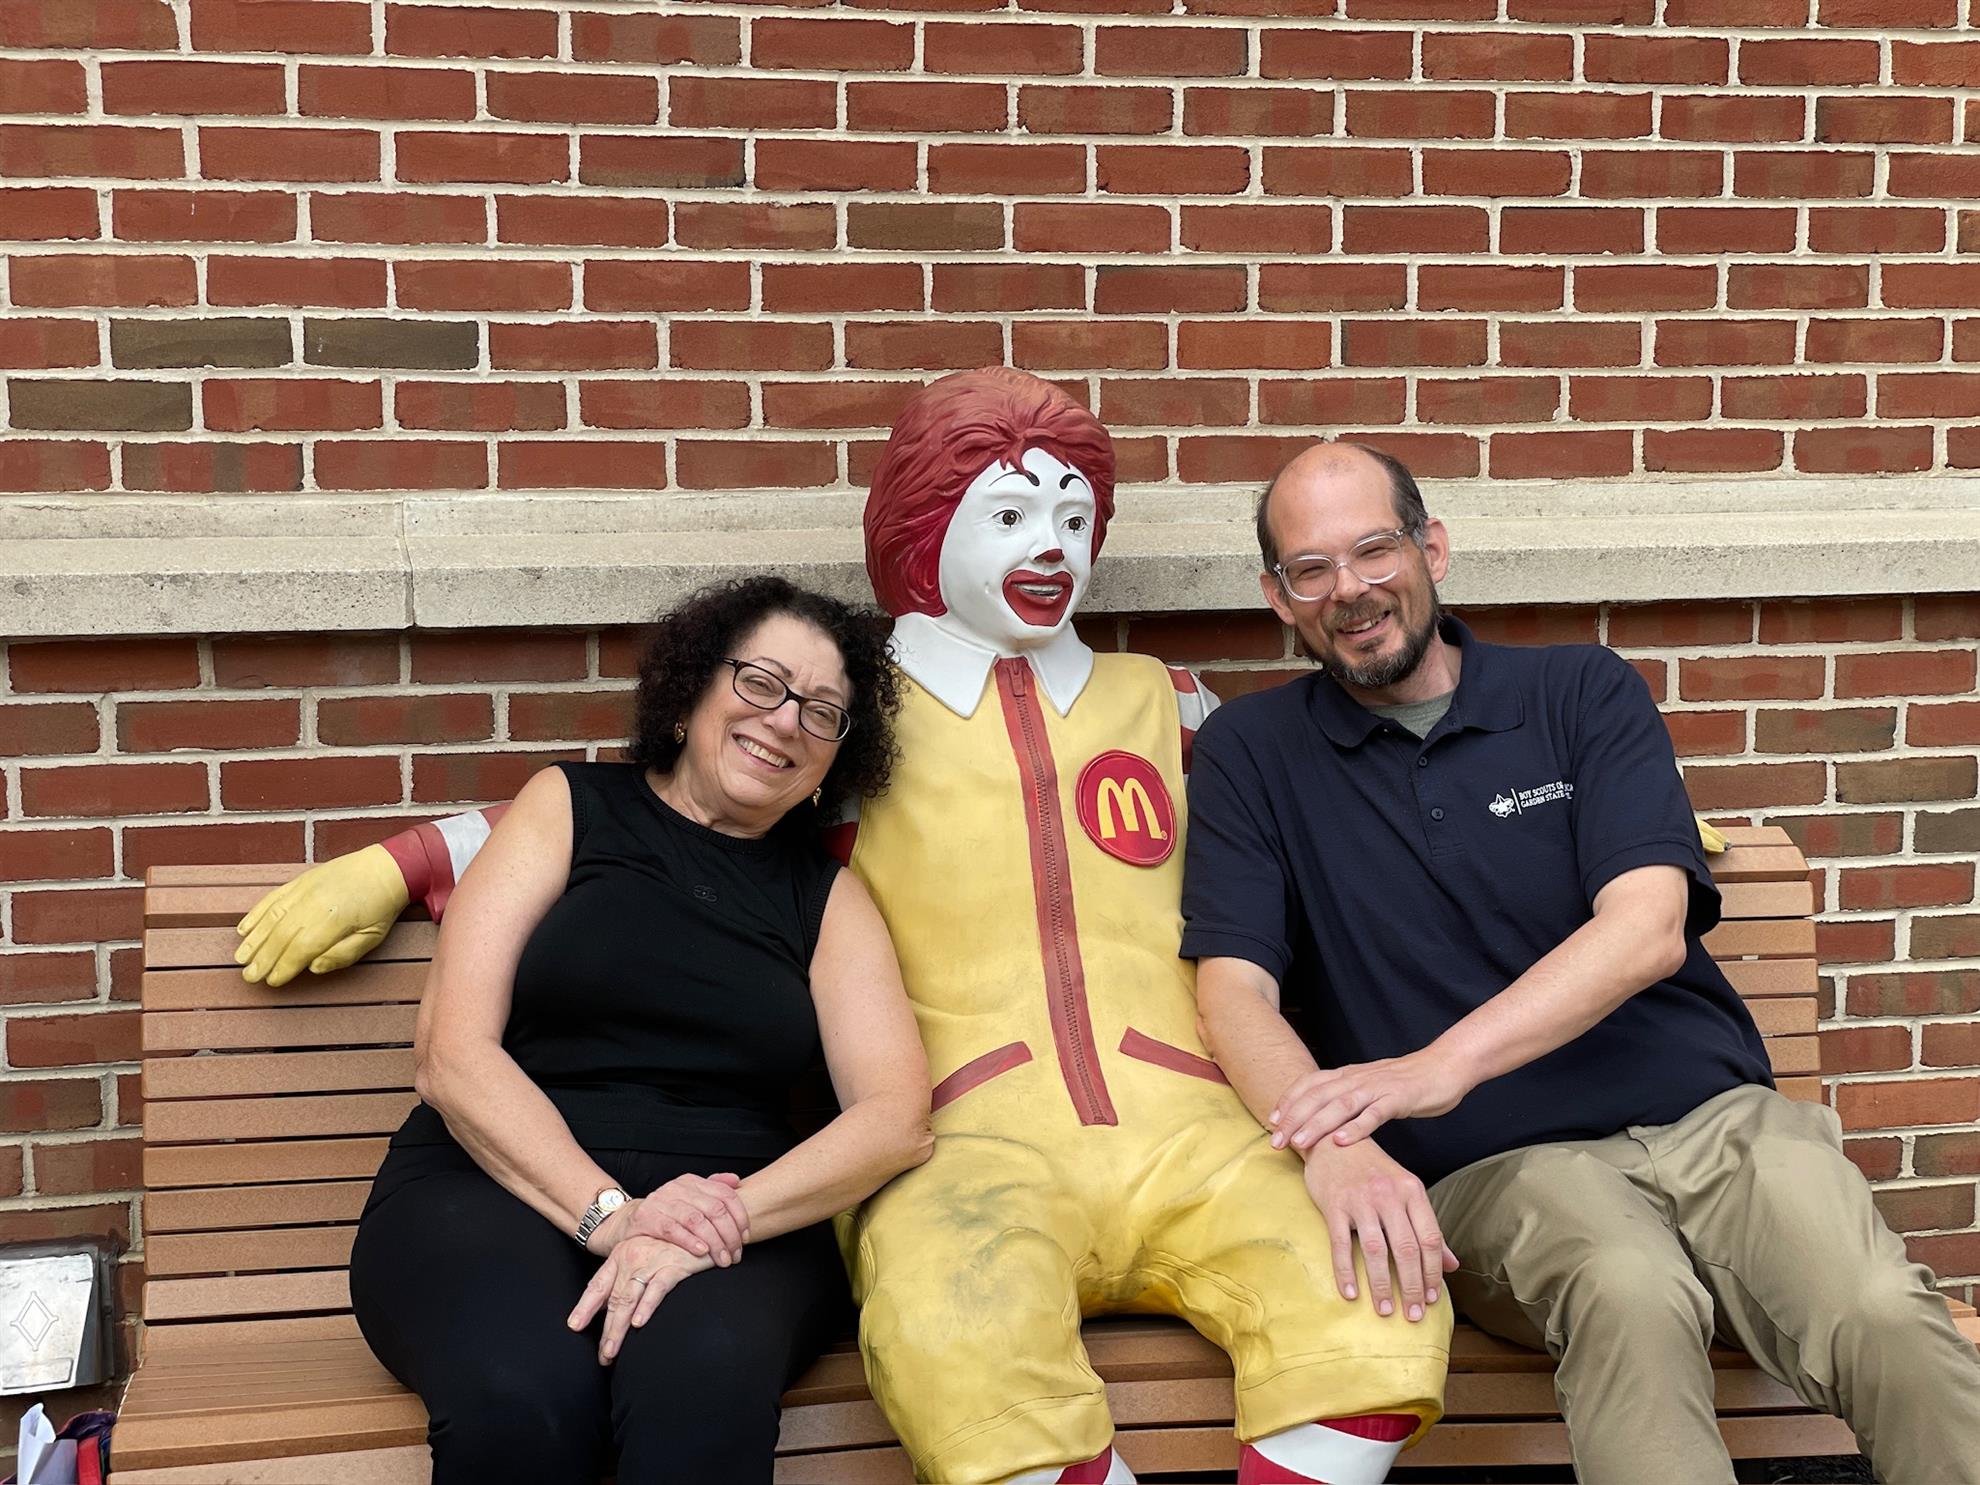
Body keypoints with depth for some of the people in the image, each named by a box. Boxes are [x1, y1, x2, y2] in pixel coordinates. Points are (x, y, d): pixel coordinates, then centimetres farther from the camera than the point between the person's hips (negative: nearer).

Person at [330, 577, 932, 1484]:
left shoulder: (828, 896, 15)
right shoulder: (569, 807, 10)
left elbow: (897, 1120, 0)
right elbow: (452, 1055, -1)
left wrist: (731, 1214, -19)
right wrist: (609, 1213, -15)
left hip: (733, 1219, 1)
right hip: (495, 1186, 0)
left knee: (701, 1379, -36)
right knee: (522, 1394, -35)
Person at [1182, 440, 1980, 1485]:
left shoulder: (1580, 693, 9)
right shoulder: (1250, 755, 10)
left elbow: (1650, 928, -7)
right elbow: (1234, 992, -2)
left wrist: (1440, 1065, -23)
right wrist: (1335, 1149, -25)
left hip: (1709, 1115, 2)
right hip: (1496, 1167, -1)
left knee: (1887, 1318, -26)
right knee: (1631, 1292, -35)